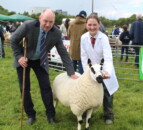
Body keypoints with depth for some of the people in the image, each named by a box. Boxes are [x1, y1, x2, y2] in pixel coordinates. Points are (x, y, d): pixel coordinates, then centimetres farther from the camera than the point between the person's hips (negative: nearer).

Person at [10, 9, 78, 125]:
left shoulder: (56, 33, -20)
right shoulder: (28, 26, -27)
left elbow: (63, 53, -14)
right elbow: (13, 40, -12)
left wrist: (71, 73, -17)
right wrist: (19, 56, -19)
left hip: (40, 61, 1)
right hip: (24, 59, -1)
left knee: (46, 86, -2)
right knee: (25, 88, 3)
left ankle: (50, 115, 14)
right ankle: (30, 115, 20)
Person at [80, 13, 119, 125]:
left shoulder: (104, 38, -24)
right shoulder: (84, 38, -13)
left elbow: (108, 58, -33)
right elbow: (84, 56, -8)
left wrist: (107, 72, -50)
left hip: (104, 68, -2)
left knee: (107, 92, 5)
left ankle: (108, 115, 26)